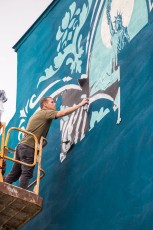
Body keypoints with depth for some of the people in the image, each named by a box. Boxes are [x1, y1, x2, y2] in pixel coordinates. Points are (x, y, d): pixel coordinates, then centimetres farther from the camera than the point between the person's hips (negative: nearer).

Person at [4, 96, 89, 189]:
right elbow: (63, 113, -17)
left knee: (14, 174, 11)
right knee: (27, 174, -11)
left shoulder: (39, 114, 23)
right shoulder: (44, 113, -7)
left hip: (22, 146, 9)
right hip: (29, 148, -9)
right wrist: (80, 104, -12)